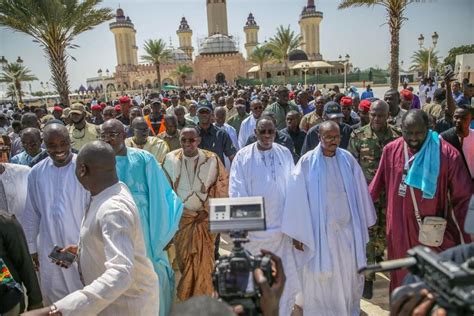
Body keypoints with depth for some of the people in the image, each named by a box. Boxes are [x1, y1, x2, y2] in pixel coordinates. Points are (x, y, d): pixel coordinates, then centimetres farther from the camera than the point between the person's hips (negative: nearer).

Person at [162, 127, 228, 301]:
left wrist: (208, 210, -7)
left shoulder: (212, 159, -11)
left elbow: (223, 185, -4)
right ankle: (185, 297, 36)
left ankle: (202, 298, 29)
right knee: (184, 258, 13)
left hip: (205, 218, -1)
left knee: (204, 259, 5)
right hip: (180, 217, 1)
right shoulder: (170, 159, -7)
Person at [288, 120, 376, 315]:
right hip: (320, 229, -3)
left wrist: (364, 223, 8)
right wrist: (298, 231, -9)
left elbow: (360, 192, 6)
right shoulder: (307, 162, -10)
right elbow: (298, 198, -9)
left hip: (347, 227, 3)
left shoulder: (348, 159, 0)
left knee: (349, 276, 17)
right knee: (321, 280, 11)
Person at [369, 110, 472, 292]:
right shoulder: (391, 150, -4)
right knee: (402, 278, 20)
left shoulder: (447, 154, -13)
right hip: (400, 232, 3)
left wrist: (467, 239, -8)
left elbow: (463, 198, -8)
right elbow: (377, 185, 8)